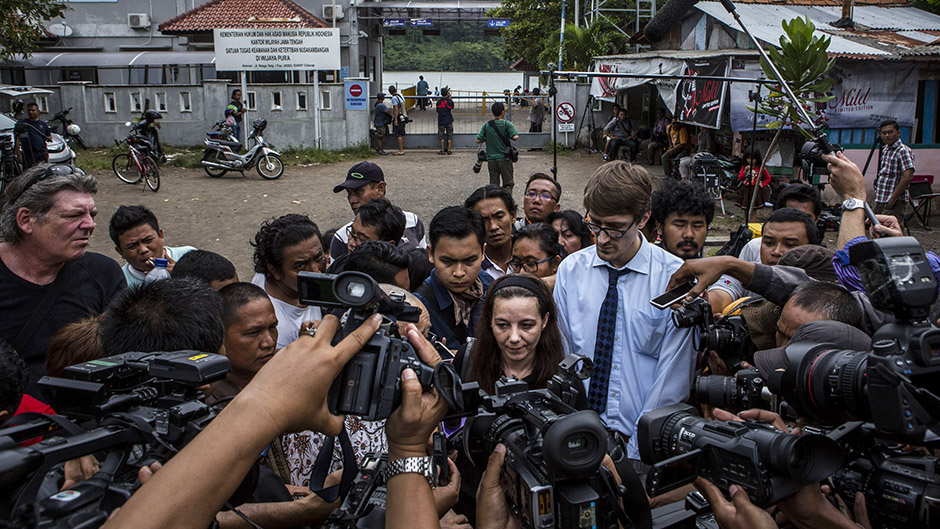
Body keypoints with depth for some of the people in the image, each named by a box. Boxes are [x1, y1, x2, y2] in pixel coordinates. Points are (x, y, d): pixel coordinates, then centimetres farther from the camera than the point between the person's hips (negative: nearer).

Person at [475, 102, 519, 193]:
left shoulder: (487, 125, -1)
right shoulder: (507, 124, -9)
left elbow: (478, 140, -3)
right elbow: (515, 137, -20)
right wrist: (508, 137, 1)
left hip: (491, 159, 3)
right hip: (504, 158, -3)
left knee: (493, 184, 10)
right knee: (508, 183, 6)